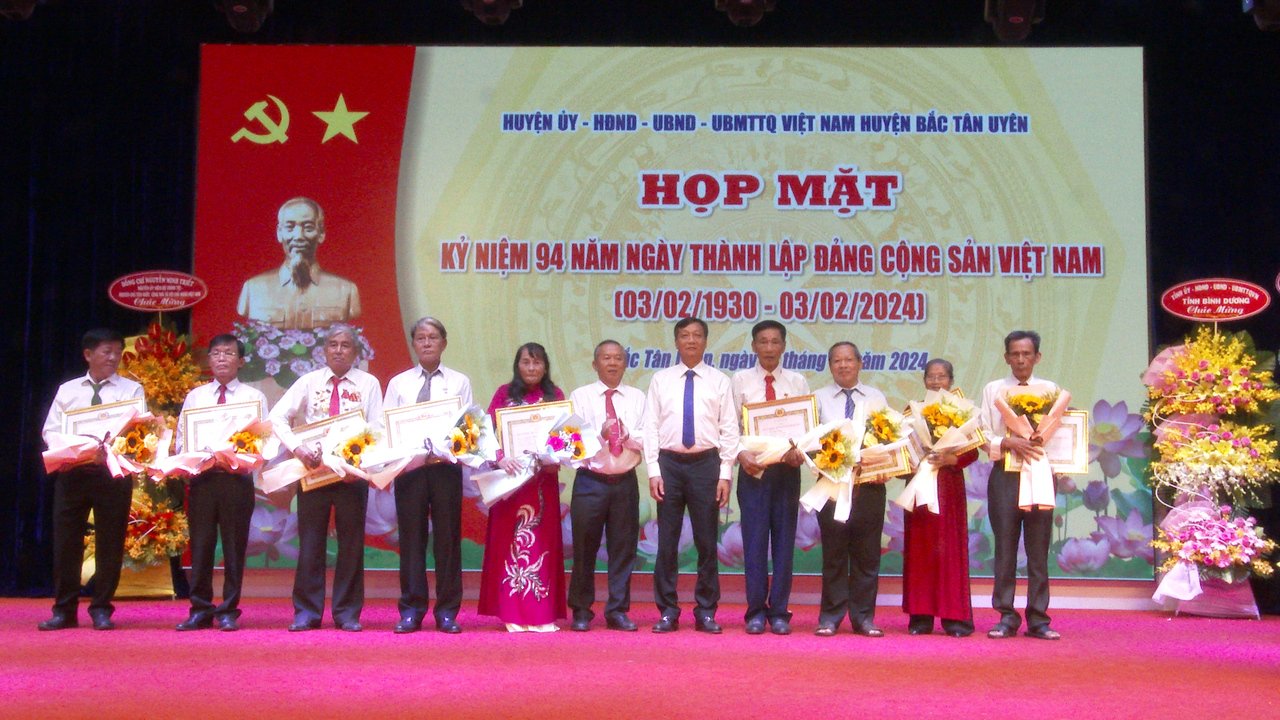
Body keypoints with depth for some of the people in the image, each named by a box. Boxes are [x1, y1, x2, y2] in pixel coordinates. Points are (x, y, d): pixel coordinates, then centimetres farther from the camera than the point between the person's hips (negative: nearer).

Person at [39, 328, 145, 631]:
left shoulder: (131, 390, 5)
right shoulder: (67, 390, 13)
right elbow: (51, 429, 9)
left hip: (113, 472, -2)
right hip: (71, 471, 2)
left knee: (109, 543, 2)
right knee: (65, 540, 4)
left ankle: (101, 609, 12)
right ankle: (64, 609, 13)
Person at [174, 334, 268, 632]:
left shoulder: (254, 397, 7)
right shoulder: (195, 396, 14)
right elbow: (181, 438, 12)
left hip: (237, 478, -2)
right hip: (200, 478, 2)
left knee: (234, 546, 2)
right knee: (200, 545, 4)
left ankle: (228, 612, 10)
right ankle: (200, 610, 12)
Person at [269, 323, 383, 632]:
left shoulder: (368, 384, 4)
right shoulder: (309, 382, 7)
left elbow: (378, 429, -2)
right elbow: (277, 418, 0)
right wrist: (297, 447, -17)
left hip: (353, 472, -1)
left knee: (352, 543, 4)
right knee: (310, 542, 4)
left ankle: (348, 613, 13)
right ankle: (306, 612, 12)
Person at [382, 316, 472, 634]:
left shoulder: (459, 382, 9)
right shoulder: (398, 383, 12)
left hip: (447, 465, -1)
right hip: (408, 465, 1)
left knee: (448, 537, 1)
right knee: (411, 537, 3)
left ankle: (447, 611, 9)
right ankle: (411, 610, 10)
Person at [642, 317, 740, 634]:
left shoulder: (719, 381, 5)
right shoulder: (661, 379, 7)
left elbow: (729, 430, 3)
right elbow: (650, 427, 5)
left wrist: (725, 475, -4)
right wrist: (653, 471, -3)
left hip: (706, 464, -1)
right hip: (669, 463, 1)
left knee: (707, 542, 5)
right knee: (666, 542, 4)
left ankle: (706, 613, 14)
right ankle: (667, 612, 13)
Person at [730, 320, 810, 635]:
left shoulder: (797, 382, 8)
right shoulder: (741, 380, 5)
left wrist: (800, 450, -14)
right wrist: (741, 455, -14)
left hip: (787, 468, 1)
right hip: (752, 467, -1)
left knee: (784, 540, 3)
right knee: (754, 540, -1)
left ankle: (779, 612, 11)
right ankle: (756, 611, 7)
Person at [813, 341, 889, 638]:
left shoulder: (877, 398, 12)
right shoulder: (819, 398, 8)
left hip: (870, 483, 1)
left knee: (867, 555, 5)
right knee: (833, 554, 3)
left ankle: (864, 618, 13)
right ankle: (830, 618, 10)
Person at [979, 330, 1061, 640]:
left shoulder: (1051, 390, 10)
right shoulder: (993, 390, 8)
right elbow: (985, 436, 1)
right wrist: (1009, 443, -16)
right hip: (1005, 475, 0)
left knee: (1038, 549, 2)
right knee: (1005, 548, 2)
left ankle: (1038, 619, 8)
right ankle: (1006, 617, 8)